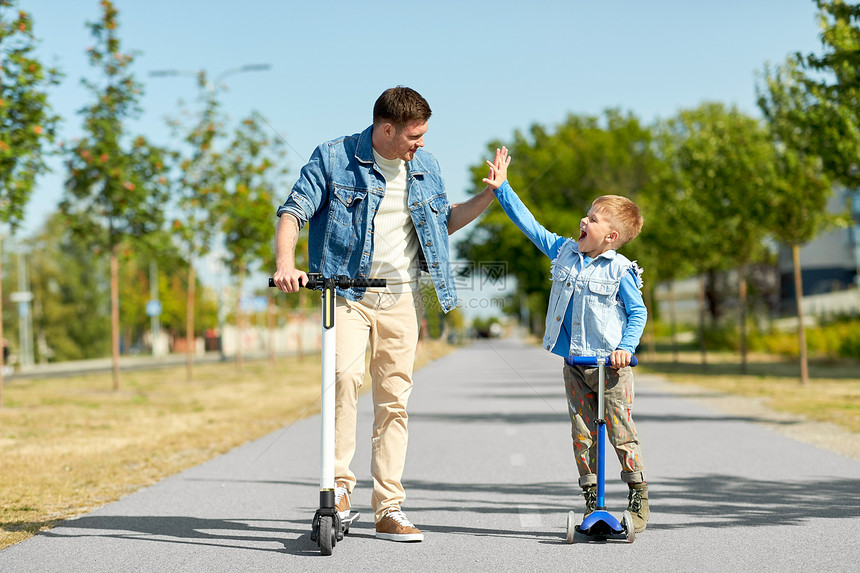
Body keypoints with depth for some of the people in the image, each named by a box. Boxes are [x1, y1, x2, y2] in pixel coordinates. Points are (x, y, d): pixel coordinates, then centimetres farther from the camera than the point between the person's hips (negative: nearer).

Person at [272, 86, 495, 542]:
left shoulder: (425, 167, 11)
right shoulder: (334, 157, -3)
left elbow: (444, 220, 24)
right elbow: (293, 210, -7)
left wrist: (491, 193, 10)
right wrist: (285, 263, -24)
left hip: (402, 297, 4)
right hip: (347, 291, -4)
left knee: (394, 400, 3)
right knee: (345, 374, -27)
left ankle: (389, 510, 10)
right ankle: (339, 481, -13)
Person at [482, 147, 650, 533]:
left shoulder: (620, 271, -8)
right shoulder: (564, 252, 7)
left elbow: (638, 313, -3)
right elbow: (530, 225, 10)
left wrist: (626, 347, -17)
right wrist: (502, 189, 7)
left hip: (611, 366, -5)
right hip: (575, 366, 5)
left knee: (622, 434, -2)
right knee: (582, 436, 6)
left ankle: (638, 499, 11)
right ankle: (592, 503, 13)